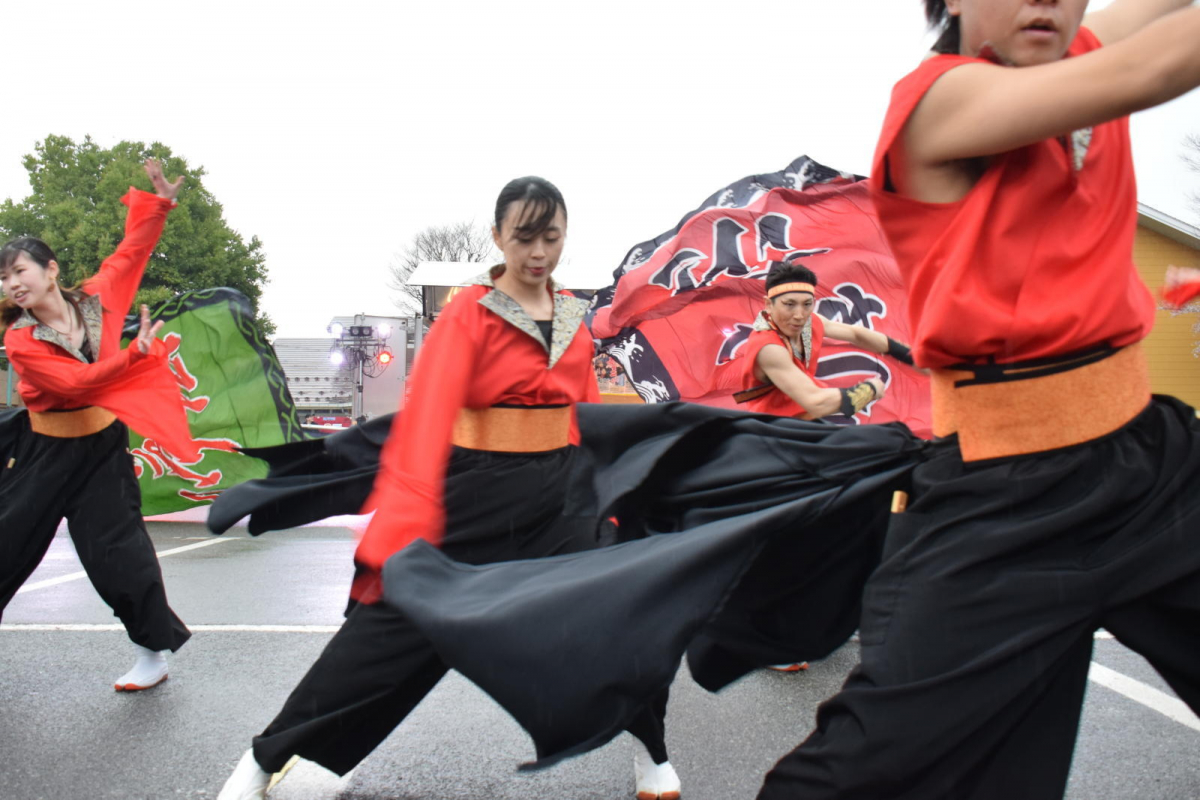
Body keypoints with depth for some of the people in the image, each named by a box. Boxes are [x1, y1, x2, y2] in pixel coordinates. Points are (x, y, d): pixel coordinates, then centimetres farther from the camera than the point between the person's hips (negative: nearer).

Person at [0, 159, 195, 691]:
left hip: (101, 449, 0)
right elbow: (75, 383, -27)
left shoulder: (95, 299, -7)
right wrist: (135, 354, -38)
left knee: (116, 553, -4)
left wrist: (158, 202, -7)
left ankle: (154, 652, 10)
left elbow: (131, 251, 3)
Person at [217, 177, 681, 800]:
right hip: (475, 494, -4)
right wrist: (406, 519, -34)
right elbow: (429, 409, -22)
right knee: (388, 630, 3)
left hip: (559, 496, 5)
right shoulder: (470, 312, -9)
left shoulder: (574, 316, 7)